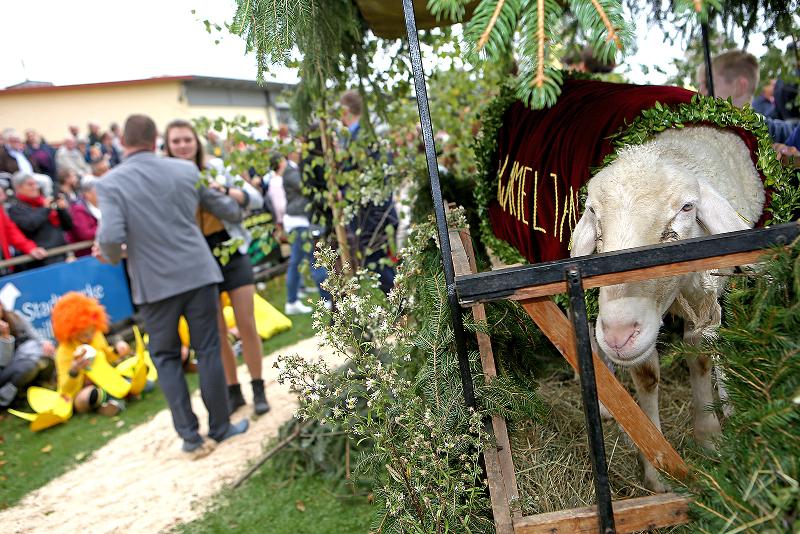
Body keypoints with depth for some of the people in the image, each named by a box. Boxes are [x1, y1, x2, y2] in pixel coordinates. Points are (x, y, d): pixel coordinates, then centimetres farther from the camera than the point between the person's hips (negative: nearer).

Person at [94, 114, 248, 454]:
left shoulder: (110, 183, -6)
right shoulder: (185, 170, 3)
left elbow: (112, 237, -18)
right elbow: (228, 210, 11)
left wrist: (112, 257, 5)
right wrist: (237, 211, 35)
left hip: (154, 282, -1)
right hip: (198, 273, 2)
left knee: (165, 356, 14)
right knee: (208, 350, 11)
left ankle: (190, 436, 15)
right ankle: (220, 427, 22)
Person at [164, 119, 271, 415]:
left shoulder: (217, 169, 0)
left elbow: (256, 199, -4)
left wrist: (225, 191, -21)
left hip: (232, 253, 0)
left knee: (247, 324, 0)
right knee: (217, 332, 5)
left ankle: (258, 389, 15)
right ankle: (233, 391, 22)